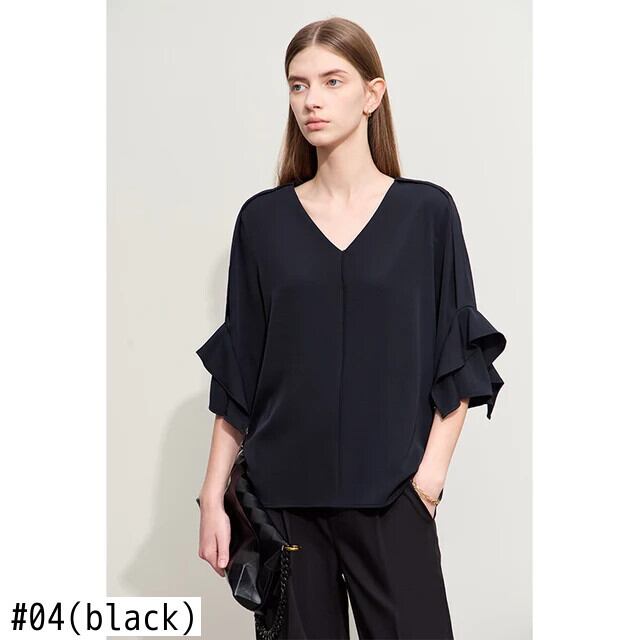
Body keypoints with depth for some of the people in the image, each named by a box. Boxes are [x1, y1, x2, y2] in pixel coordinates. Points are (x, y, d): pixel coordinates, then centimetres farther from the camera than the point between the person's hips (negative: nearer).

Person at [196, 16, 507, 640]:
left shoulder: (427, 213, -1)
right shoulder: (262, 219, 3)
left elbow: (460, 360, 1)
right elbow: (236, 375, 5)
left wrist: (432, 468, -9)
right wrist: (213, 497, 2)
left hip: (390, 495, -1)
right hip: (284, 494, 2)